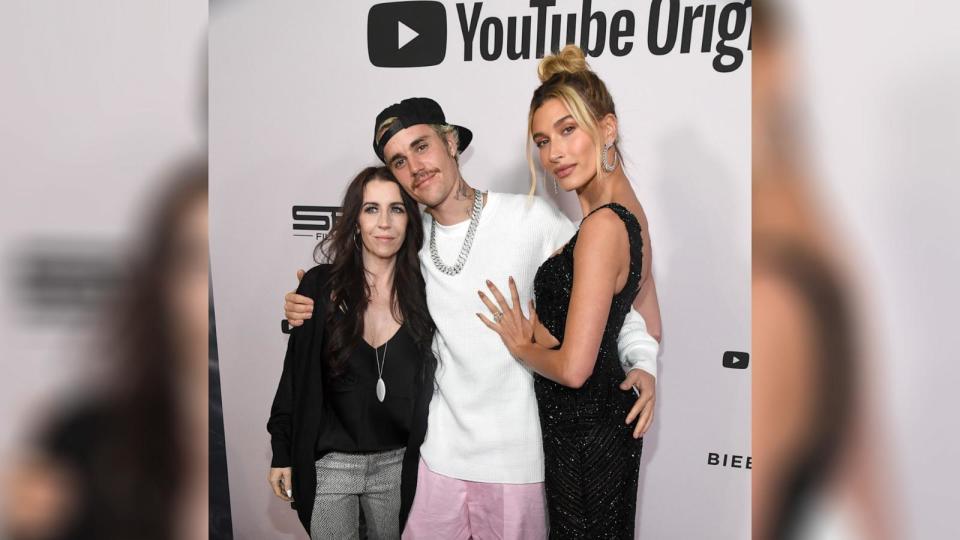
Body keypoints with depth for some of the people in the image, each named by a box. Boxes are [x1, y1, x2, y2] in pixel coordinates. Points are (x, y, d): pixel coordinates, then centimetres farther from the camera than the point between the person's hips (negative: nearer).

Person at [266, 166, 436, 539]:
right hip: (329, 462, -1)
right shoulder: (321, 285, -9)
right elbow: (295, 374, -2)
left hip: (396, 462, 2)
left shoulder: (422, 292, -5)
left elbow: (426, 382, 2)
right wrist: (282, 454, 0)